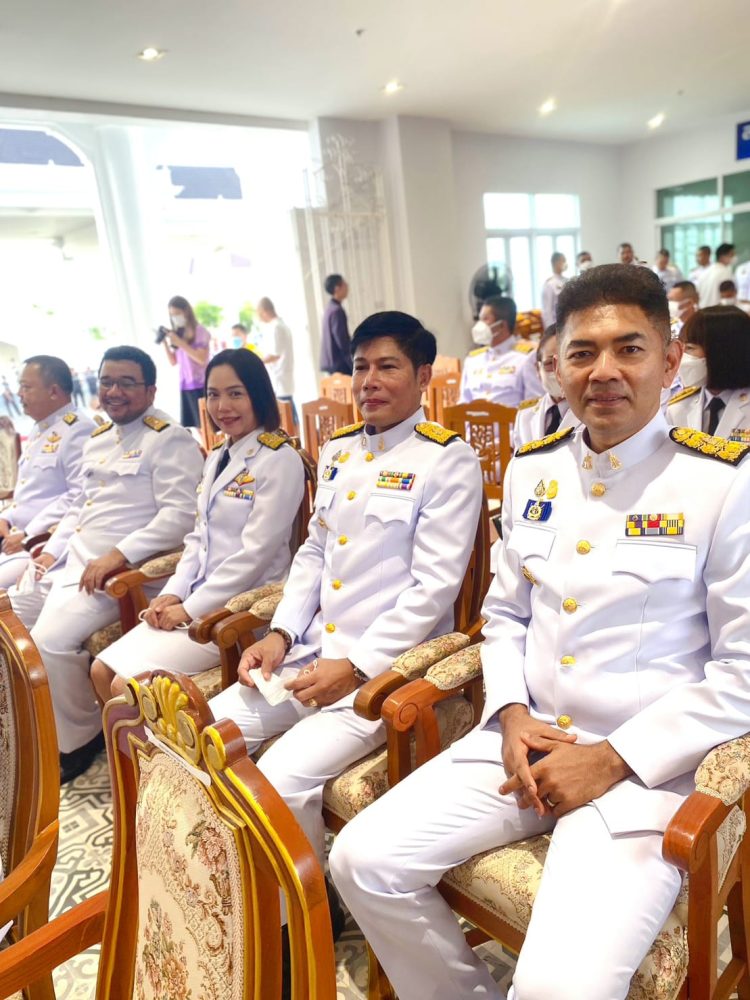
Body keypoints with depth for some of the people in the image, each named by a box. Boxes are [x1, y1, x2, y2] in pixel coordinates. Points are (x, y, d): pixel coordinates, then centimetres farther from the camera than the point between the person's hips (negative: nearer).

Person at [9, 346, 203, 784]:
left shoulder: (170, 440, -10)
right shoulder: (98, 439, 17)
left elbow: (180, 515, -20)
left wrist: (118, 556, -25)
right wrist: (52, 549, 10)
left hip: (120, 568, -9)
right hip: (70, 558, 9)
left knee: (52, 638, -24)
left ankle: (79, 739, 1)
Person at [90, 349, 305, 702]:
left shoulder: (279, 460, -13)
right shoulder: (216, 458, 13)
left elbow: (255, 553, -18)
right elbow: (199, 537, 15)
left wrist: (190, 608, -14)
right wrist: (174, 593, 0)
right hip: (199, 600, 8)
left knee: (129, 686, -14)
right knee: (101, 671, 2)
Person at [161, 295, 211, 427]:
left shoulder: (200, 331, -4)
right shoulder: (176, 334, 13)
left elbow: (202, 359, -14)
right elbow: (173, 361, 13)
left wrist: (180, 343, -17)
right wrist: (165, 342, 1)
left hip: (200, 385, -6)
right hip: (184, 385, 6)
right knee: (187, 426, 2)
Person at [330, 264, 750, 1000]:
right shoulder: (531, 471, 7)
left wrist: (612, 761, -13)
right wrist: (511, 714, -3)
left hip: (649, 767, -4)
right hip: (526, 742, 5)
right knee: (363, 861, -4)